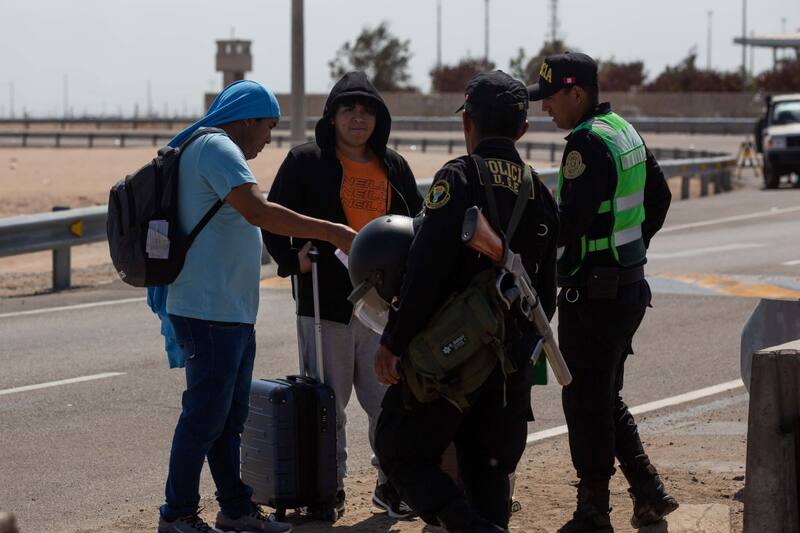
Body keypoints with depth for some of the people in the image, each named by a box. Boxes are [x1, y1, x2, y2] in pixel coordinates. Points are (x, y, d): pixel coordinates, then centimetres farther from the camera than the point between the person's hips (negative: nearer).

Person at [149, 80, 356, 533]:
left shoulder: (213, 149, 20)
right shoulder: (216, 147, -14)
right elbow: (258, 211, -27)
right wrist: (332, 233, -26)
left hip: (232, 312, 11)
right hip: (211, 312, -11)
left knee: (231, 415, 15)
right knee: (205, 415, -6)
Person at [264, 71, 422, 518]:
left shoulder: (394, 167, 12)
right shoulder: (306, 162, 0)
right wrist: (293, 259, -14)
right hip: (326, 300, -3)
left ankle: (392, 482, 16)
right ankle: (330, 485, 13)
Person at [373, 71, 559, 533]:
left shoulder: (458, 179, -11)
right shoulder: (540, 195, 9)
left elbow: (425, 273, -19)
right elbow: (546, 292, 14)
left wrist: (393, 342, -14)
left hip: (448, 353, -6)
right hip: (511, 360, 6)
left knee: (402, 451, 3)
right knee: (489, 469, 14)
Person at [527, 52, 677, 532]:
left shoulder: (588, 143, -18)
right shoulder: (625, 131, 11)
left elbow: (571, 220, -24)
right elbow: (660, 196, 21)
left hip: (593, 291, -10)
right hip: (630, 285, 10)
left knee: (586, 402, -1)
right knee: (608, 397, 19)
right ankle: (649, 492, 19)